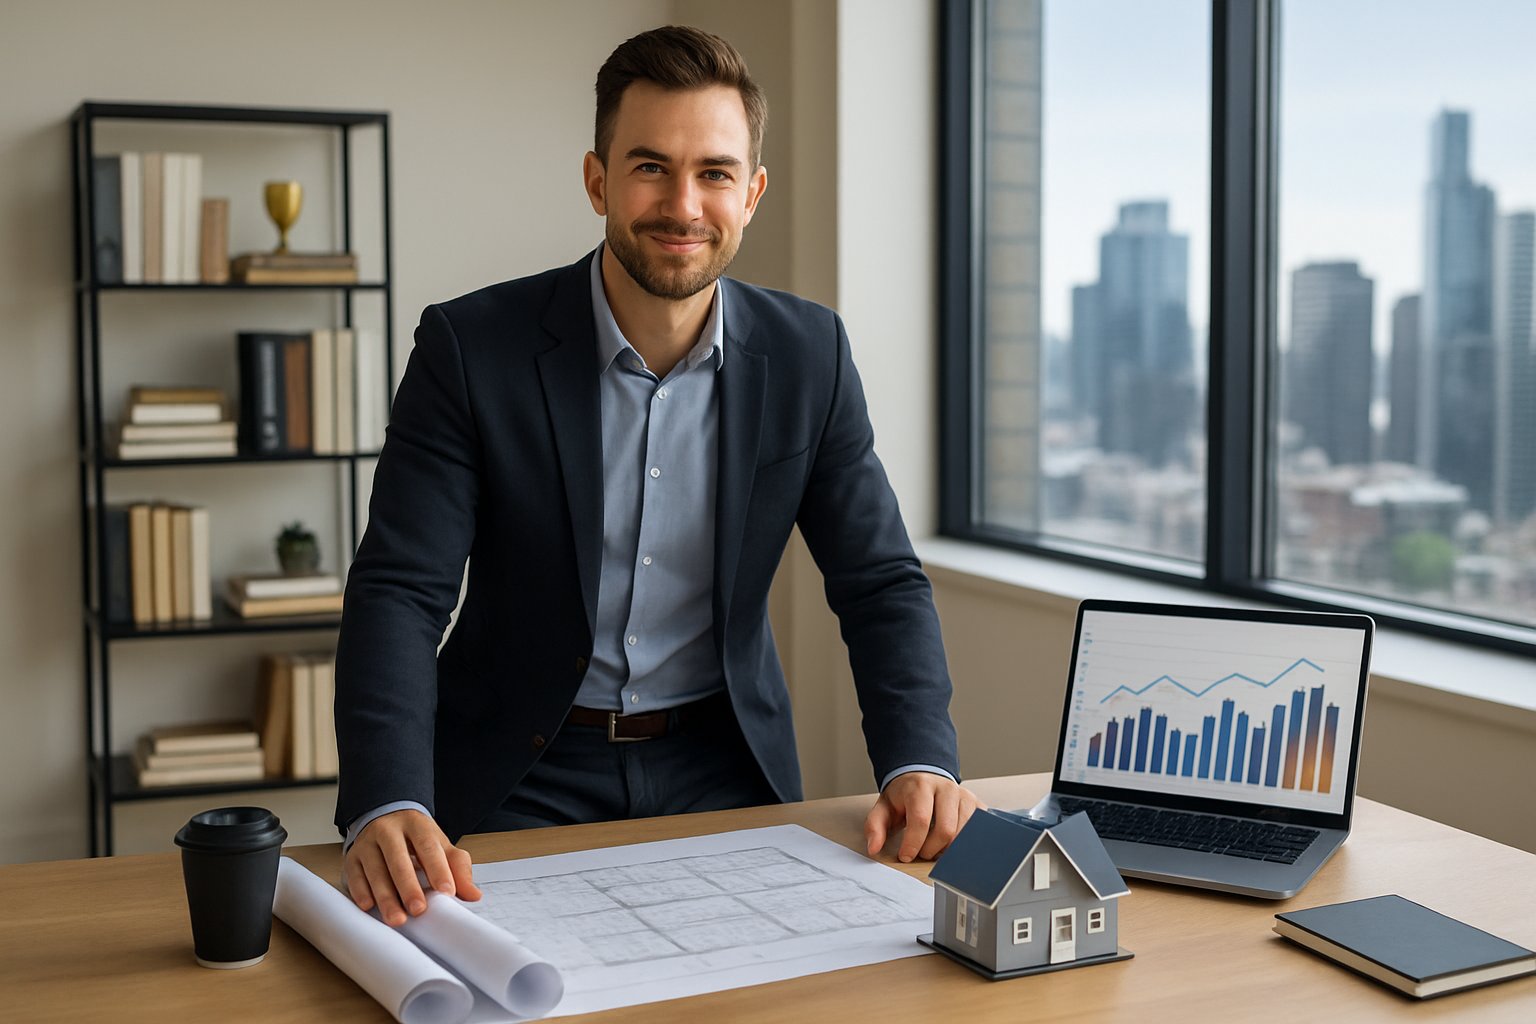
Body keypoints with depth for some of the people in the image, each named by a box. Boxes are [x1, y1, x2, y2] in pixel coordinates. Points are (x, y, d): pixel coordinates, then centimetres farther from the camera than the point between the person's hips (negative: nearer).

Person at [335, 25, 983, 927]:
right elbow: (400, 591, -15)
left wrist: (921, 760, -16)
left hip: (722, 766, 2)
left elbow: (881, 582, 2)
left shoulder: (808, 354, -2)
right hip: (525, 778, -2)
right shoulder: (471, 347, -11)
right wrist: (387, 806, -32)